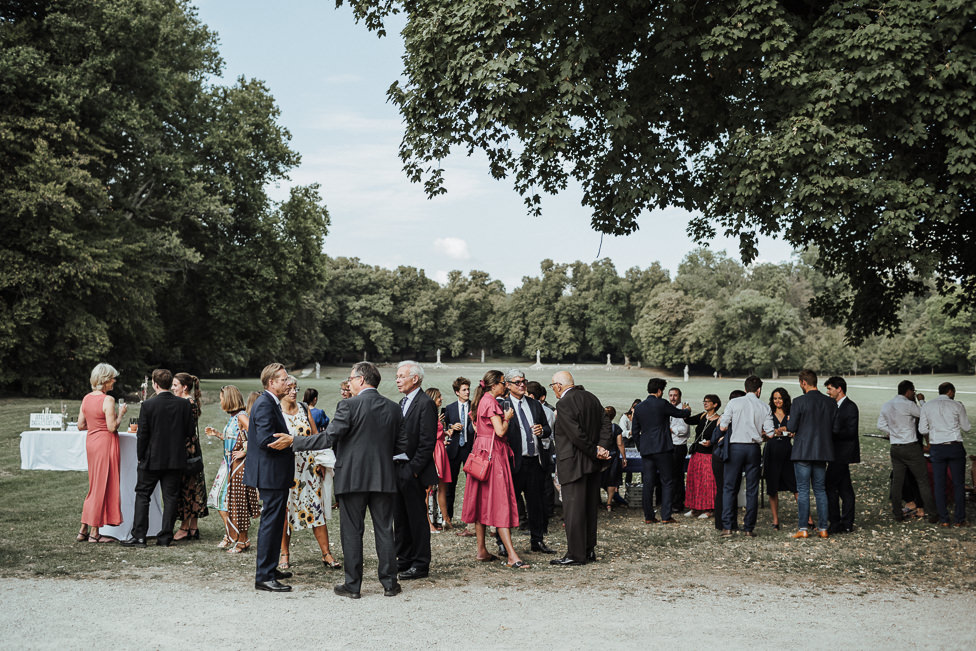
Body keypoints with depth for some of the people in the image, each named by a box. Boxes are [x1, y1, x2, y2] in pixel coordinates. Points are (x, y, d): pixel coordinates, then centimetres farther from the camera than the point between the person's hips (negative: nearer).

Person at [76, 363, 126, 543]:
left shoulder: (86, 398, 7)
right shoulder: (108, 400, -16)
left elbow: (80, 425, 9)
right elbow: (112, 427, -19)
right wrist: (121, 414, -4)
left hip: (91, 441, 8)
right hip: (105, 442, -8)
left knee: (95, 486, 17)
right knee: (102, 486, 0)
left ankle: (83, 530, 18)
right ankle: (94, 533, 5)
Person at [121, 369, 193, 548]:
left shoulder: (148, 405, -11)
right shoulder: (184, 404, -3)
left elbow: (142, 434, -8)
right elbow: (190, 433, 2)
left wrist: (140, 457, 3)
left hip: (152, 459, -2)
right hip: (176, 459, 2)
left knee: (142, 495, 10)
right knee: (171, 498, 7)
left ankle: (139, 536, 7)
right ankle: (165, 537, 9)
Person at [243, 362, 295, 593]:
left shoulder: (272, 403, 16)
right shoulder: (264, 404, -17)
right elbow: (266, 440, -26)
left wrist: (288, 443, 6)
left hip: (276, 474, 11)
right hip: (270, 473, -11)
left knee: (275, 521, 18)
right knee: (270, 522, -7)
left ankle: (270, 568, 29)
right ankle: (264, 577, -2)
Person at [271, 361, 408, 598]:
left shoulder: (349, 405, -10)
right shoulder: (393, 408, 5)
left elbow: (327, 438, -14)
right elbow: (402, 446, 8)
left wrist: (293, 441, -6)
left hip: (352, 478, -4)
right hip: (384, 478, 4)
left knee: (352, 532, 5)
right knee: (384, 530, 10)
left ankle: (352, 585, 10)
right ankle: (389, 583, 13)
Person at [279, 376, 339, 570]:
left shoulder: (304, 409, 9)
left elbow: (315, 435, 11)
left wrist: (321, 461, 4)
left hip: (309, 468, 3)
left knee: (317, 508, 1)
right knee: (285, 510, 3)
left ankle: (326, 554, 4)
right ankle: (284, 554, 16)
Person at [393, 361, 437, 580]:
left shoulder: (425, 403, -12)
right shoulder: (402, 403, 16)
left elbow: (427, 442, -16)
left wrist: (413, 469, -17)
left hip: (413, 473, -9)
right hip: (398, 471, 9)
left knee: (417, 519, -1)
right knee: (400, 519, 14)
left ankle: (421, 565, 7)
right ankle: (404, 560, 23)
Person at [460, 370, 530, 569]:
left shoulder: (481, 401, 14)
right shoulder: (491, 402, -14)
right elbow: (500, 431, -21)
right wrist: (507, 418, -3)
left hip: (481, 452, 10)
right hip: (492, 454, -10)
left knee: (482, 502, 12)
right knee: (500, 502, -12)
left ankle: (481, 551, 17)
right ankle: (511, 556, -14)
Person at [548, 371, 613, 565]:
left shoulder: (564, 404, -15)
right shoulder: (591, 398, 10)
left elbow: (576, 434, -21)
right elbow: (606, 424, 6)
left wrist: (595, 452, -11)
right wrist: (602, 447, -6)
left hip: (574, 464, -8)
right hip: (592, 463, 9)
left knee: (573, 508, -3)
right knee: (590, 506, 15)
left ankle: (576, 555, 0)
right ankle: (589, 550, 22)